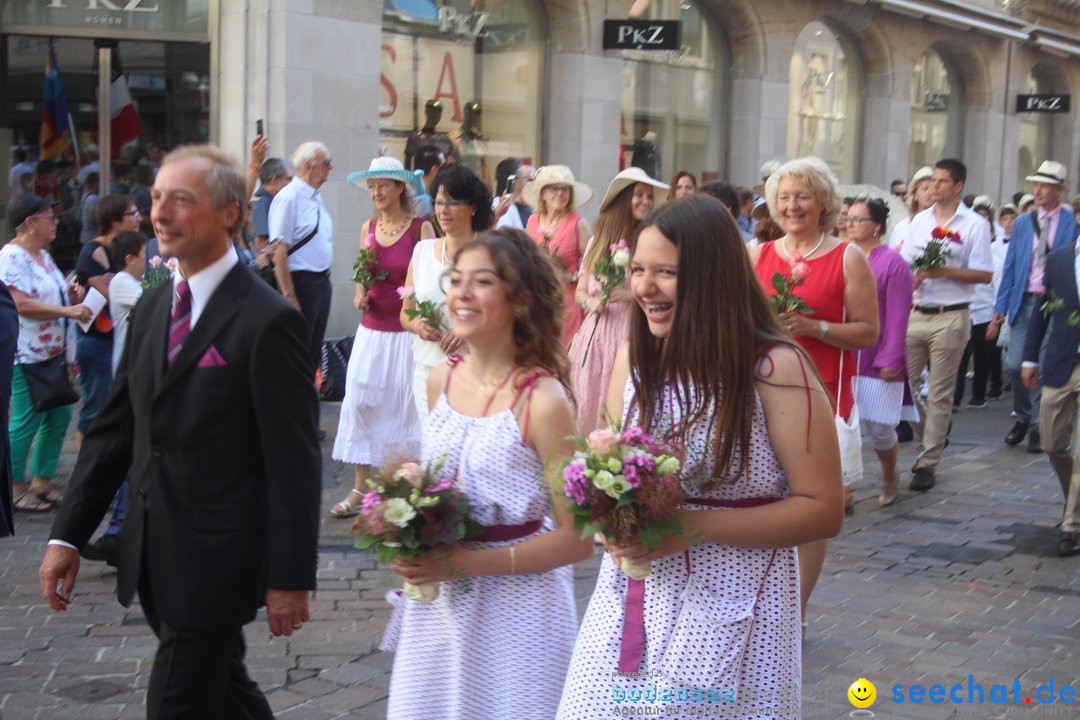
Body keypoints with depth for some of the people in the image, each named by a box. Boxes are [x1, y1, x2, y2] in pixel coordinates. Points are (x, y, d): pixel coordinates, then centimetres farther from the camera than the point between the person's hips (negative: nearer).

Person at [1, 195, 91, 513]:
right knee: (26, 422, -4)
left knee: (59, 415, 11)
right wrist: (68, 311, -23)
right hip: (26, 355, -10)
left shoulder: (43, 255, 15)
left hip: (53, 352, 10)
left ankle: (41, 483, 21)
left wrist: (73, 295, 5)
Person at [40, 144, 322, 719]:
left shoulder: (268, 321, -16)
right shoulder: (152, 308, 7)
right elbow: (113, 429, 10)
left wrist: (290, 578, -15)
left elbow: (295, 462, -16)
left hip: (216, 562, -7)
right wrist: (68, 536, 6)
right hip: (152, 557, 7)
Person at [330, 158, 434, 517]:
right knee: (358, 402, -2)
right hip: (372, 330, 4)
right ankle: (360, 489, 7)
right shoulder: (368, 227, 8)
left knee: (405, 405, 2)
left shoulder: (421, 227, -7)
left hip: (407, 331, -4)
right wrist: (360, 295, 0)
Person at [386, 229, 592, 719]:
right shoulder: (440, 381, 1)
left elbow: (577, 539, -17)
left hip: (516, 602, -6)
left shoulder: (543, 401, -18)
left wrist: (467, 562, -20)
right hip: (437, 602, 6)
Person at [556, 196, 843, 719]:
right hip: (627, 604, 5)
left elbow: (823, 509, -13)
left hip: (728, 611, -5)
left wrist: (690, 527, -20)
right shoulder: (632, 360, 5)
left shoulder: (775, 368, -13)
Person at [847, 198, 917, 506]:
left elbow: (897, 316, -9)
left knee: (879, 428, 4)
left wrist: (890, 360, -14)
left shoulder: (892, 263, -7)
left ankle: (889, 477, 32)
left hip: (877, 362, -4)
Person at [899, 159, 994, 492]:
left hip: (951, 317, -5)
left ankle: (928, 463, 9)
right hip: (915, 314, 5)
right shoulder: (920, 220, 12)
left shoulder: (974, 225, -3)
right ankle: (933, 436, 26)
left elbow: (985, 274, -8)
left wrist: (944, 272, -18)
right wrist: (911, 278, -8)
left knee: (940, 394, 1)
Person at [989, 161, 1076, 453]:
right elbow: (1009, 268, 10)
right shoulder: (1022, 223, 11)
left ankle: (1039, 427, 12)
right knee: (1014, 364, -1)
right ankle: (1022, 418, 22)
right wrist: (1000, 309, 5)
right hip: (1024, 301, 3)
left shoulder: (1073, 222, 0)